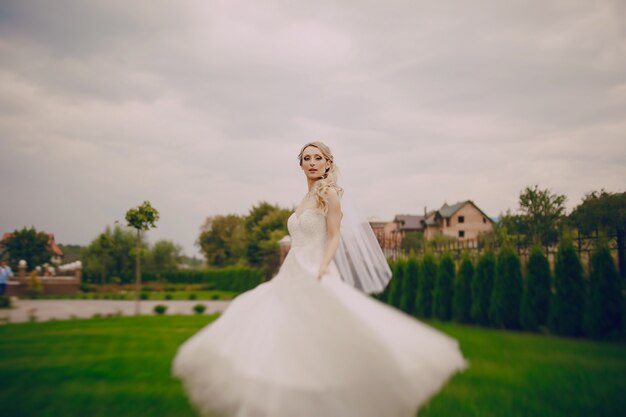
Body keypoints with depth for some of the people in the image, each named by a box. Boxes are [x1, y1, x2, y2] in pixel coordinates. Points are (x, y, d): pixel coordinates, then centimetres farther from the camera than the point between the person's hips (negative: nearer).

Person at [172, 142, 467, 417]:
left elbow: (334, 237, -11)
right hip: (292, 276, 8)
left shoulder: (329, 193, -3)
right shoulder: (306, 198, 18)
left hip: (316, 278, -8)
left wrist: (321, 269, -24)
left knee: (322, 343, -13)